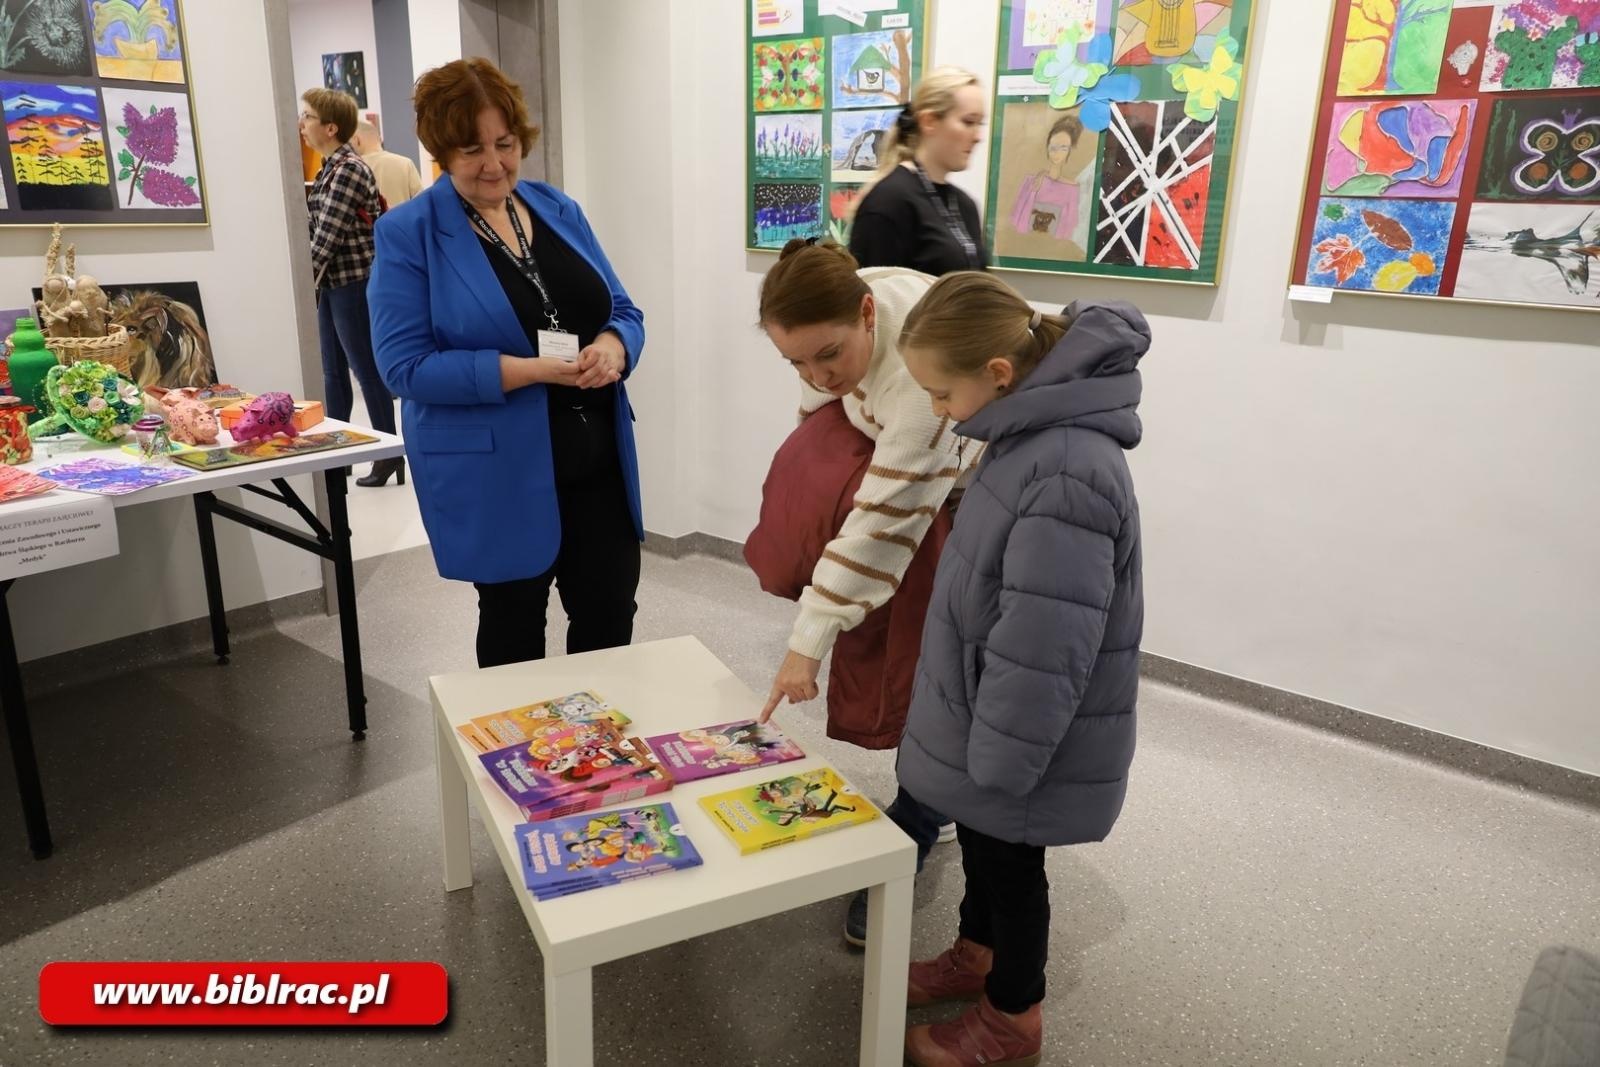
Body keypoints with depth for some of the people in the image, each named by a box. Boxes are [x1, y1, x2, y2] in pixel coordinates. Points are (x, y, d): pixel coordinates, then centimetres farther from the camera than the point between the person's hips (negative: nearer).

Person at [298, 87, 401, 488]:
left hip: (355, 283, -9)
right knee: (333, 372, 13)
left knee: (367, 370, -1)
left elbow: (327, 236, -19)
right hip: (333, 283, 9)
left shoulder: (349, 170, -16)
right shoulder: (330, 168, 13)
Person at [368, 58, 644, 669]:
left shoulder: (559, 210, 7)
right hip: (494, 478, -4)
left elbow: (623, 312, 10)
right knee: (514, 628, 13)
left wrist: (613, 347, -15)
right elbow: (406, 366, -14)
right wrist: (529, 370, -23)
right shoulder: (407, 233, -7)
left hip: (598, 461, 5)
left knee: (610, 617, 13)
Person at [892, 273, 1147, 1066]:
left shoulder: (1067, 472, -33)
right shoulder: (1034, 438, -1)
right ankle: (974, 954, 49)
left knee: (1010, 860, 12)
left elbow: (1042, 651, -29)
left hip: (1022, 741, -8)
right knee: (979, 839, 25)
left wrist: (996, 757, -18)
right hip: (992, 725, 8)